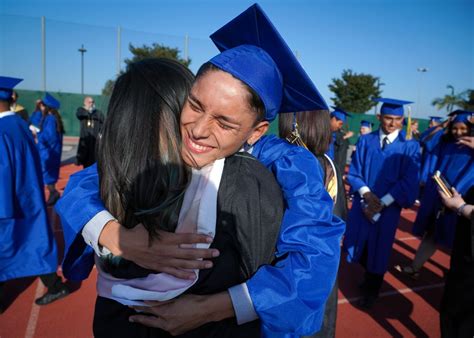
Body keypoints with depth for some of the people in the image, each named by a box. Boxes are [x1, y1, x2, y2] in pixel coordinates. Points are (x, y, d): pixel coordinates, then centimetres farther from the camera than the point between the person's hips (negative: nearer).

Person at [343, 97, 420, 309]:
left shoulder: (409, 147, -6)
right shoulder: (365, 141, -1)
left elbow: (408, 182, -10)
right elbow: (354, 172, -1)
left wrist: (382, 203, -16)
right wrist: (366, 193, -17)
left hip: (389, 207, -2)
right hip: (362, 204, 2)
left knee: (378, 249, 11)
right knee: (360, 244, 13)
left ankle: (371, 292, 35)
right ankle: (370, 275, 45)